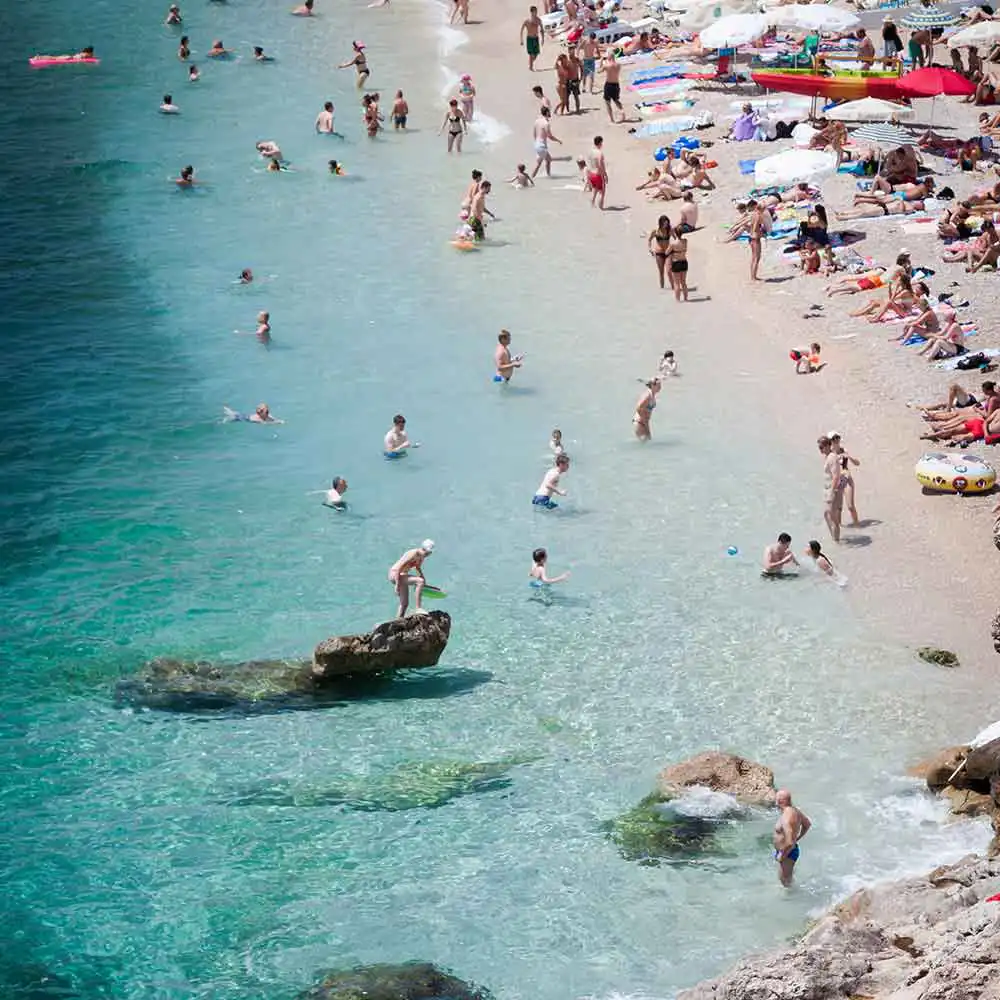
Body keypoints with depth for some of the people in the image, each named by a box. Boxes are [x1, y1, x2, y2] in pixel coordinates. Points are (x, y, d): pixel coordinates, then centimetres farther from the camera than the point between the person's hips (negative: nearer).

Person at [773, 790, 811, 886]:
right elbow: (807, 824, 16)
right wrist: (797, 838, 18)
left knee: (784, 880, 10)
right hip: (793, 850, 10)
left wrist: (781, 856, -22)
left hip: (787, 853, -10)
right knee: (788, 877, 29)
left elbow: (789, 843, -37)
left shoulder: (786, 818, -34)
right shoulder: (795, 811, -4)